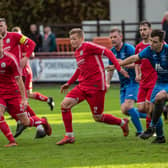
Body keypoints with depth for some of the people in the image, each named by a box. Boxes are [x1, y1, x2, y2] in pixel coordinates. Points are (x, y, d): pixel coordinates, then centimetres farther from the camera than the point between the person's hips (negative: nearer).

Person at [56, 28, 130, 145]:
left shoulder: (88, 46, -10)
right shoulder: (77, 52, 15)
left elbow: (107, 52, -15)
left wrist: (119, 68, -23)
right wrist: (69, 84, 30)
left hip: (96, 86, -8)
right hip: (83, 86, 8)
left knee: (98, 117, -1)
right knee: (65, 104, -8)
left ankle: (123, 123, 24)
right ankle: (69, 136, -1)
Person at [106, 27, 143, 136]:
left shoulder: (129, 48, -12)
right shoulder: (112, 52, 10)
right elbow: (111, 69, 21)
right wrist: (108, 83, 11)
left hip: (133, 81, -8)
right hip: (123, 84, 8)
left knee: (128, 106, -23)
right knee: (124, 110, 0)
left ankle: (140, 131, -14)